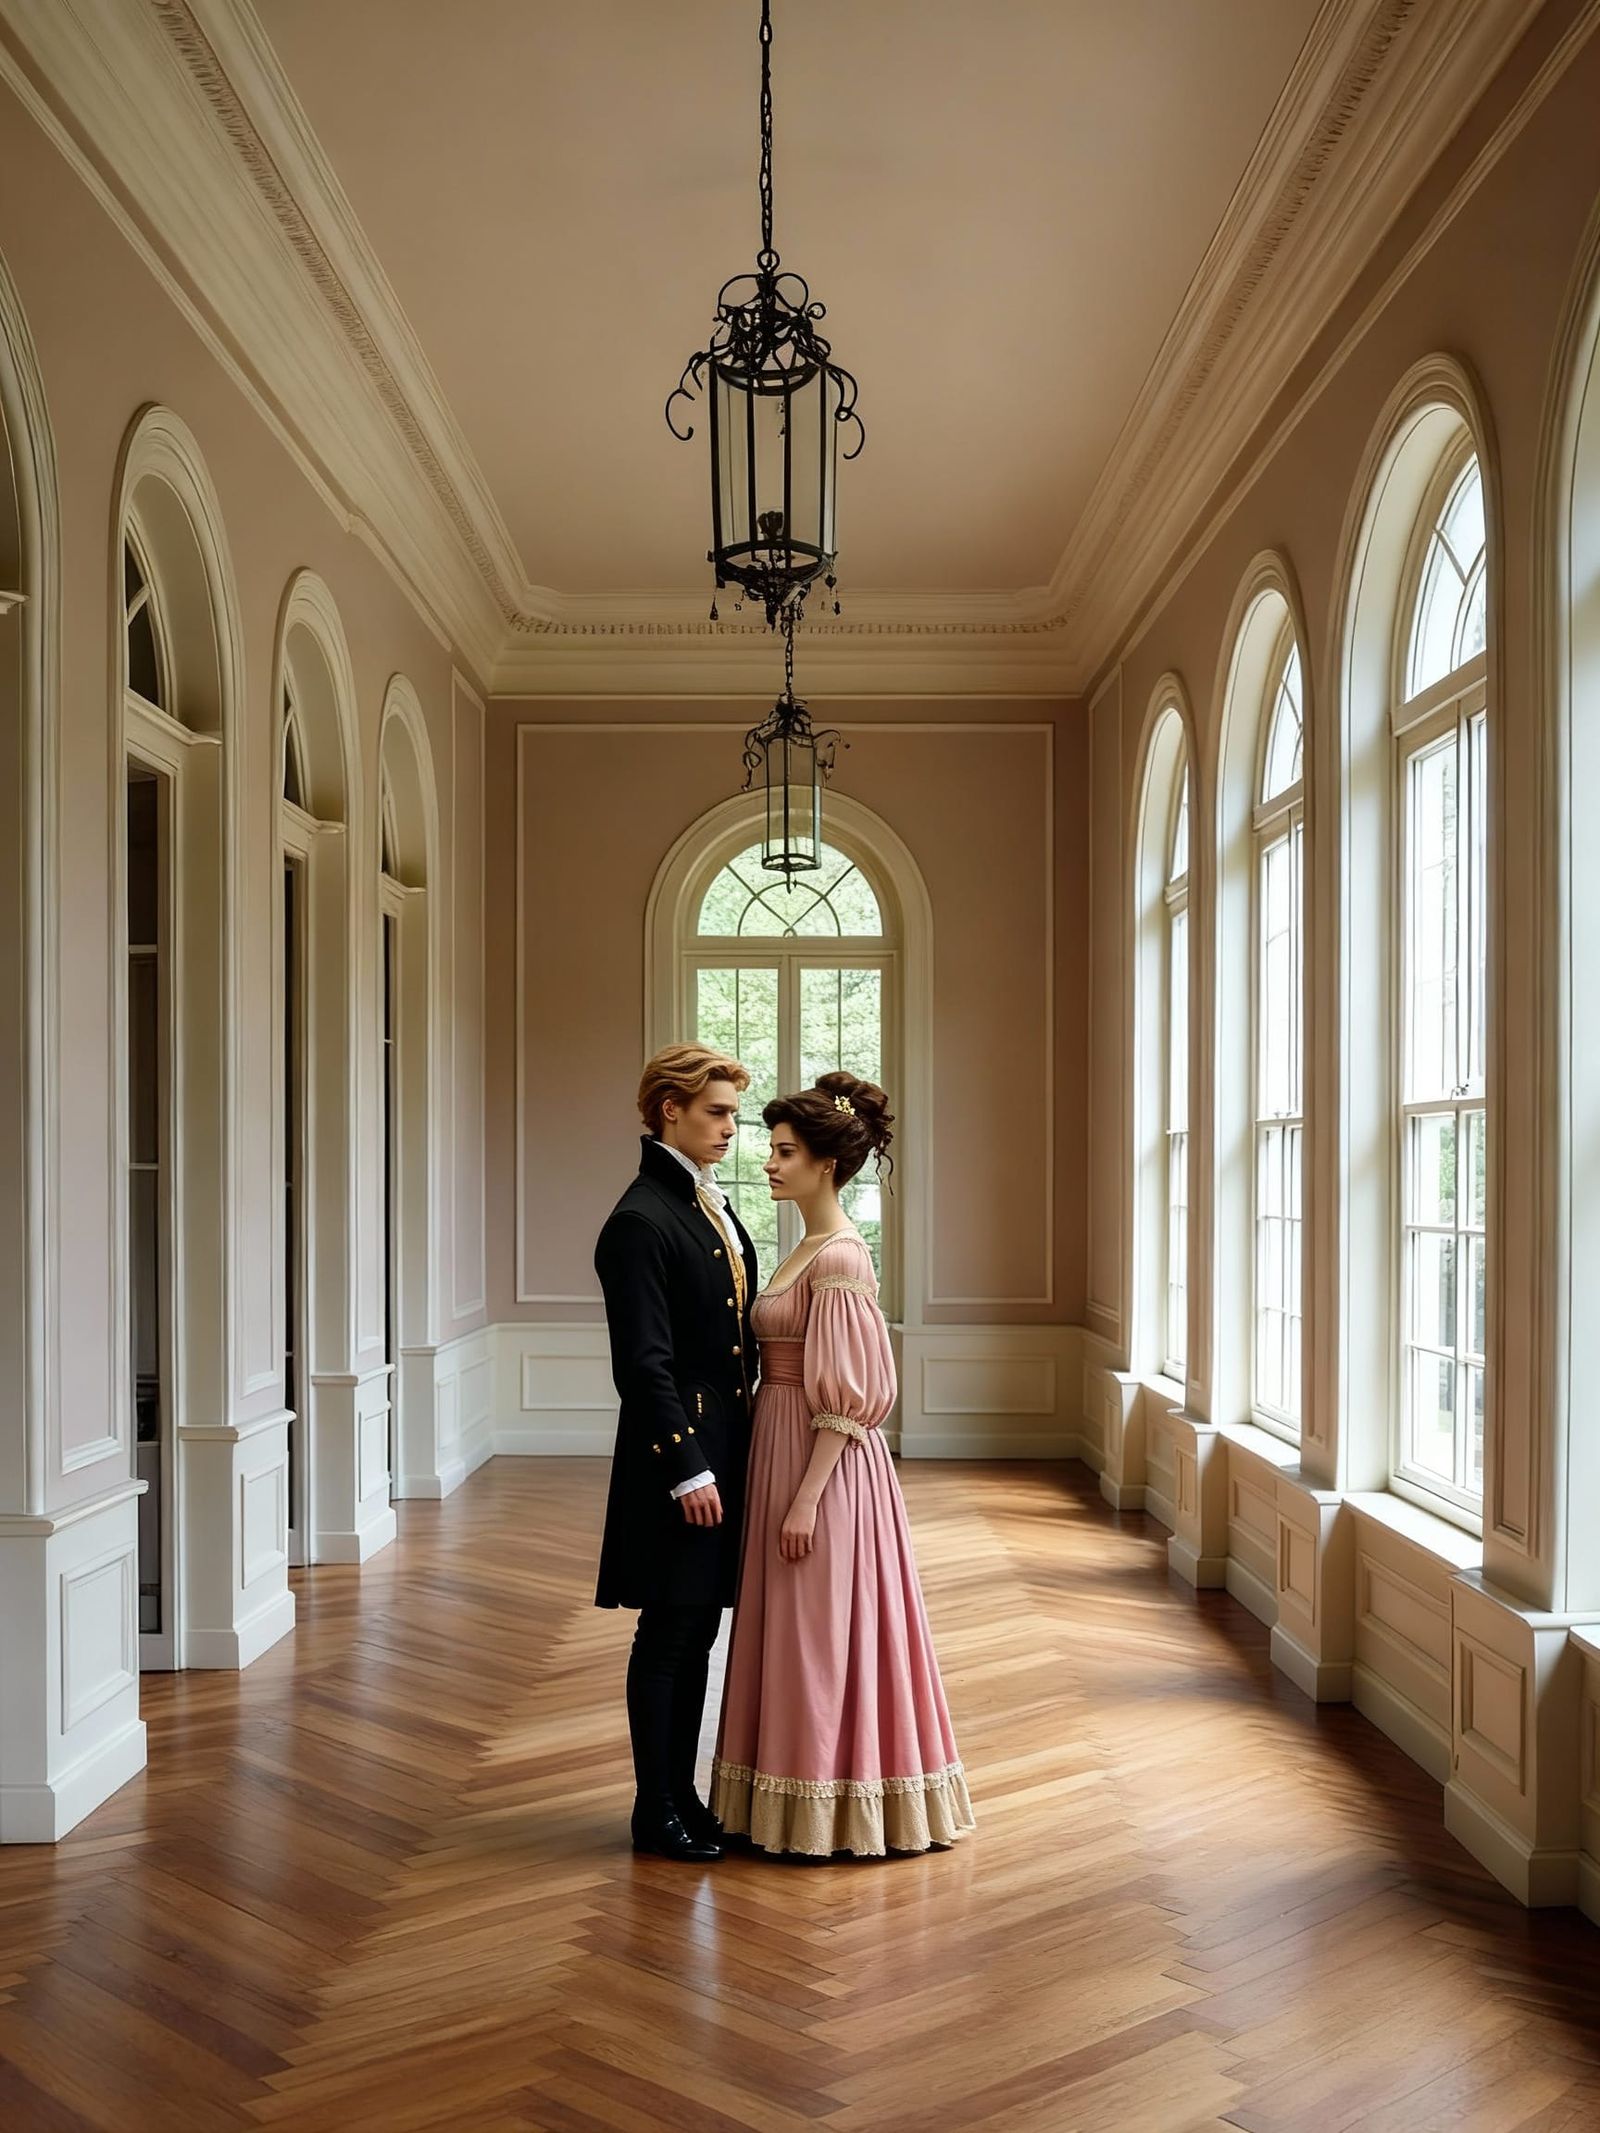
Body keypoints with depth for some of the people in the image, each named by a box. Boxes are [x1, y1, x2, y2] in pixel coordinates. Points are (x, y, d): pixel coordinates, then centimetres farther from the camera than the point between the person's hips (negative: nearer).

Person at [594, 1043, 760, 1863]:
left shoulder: (712, 1203, 12)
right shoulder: (640, 1220, -16)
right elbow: (643, 1363, -19)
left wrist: (730, 1457, 13)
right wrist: (686, 1469, -19)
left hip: (725, 1449, 9)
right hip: (677, 1456, -9)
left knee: (697, 1632, 16)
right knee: (667, 1635, 3)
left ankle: (682, 1793, 28)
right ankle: (655, 1812, 17)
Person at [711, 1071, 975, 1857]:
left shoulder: (840, 1259, -17)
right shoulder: (808, 1248, 11)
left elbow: (844, 1396, -20)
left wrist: (806, 1499, -21)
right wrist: (789, 1489, 16)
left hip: (824, 1465, -9)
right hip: (784, 1450, 9)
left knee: (820, 1633, 1)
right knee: (798, 1633, 16)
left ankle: (828, 1810, 14)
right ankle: (807, 1791, 28)